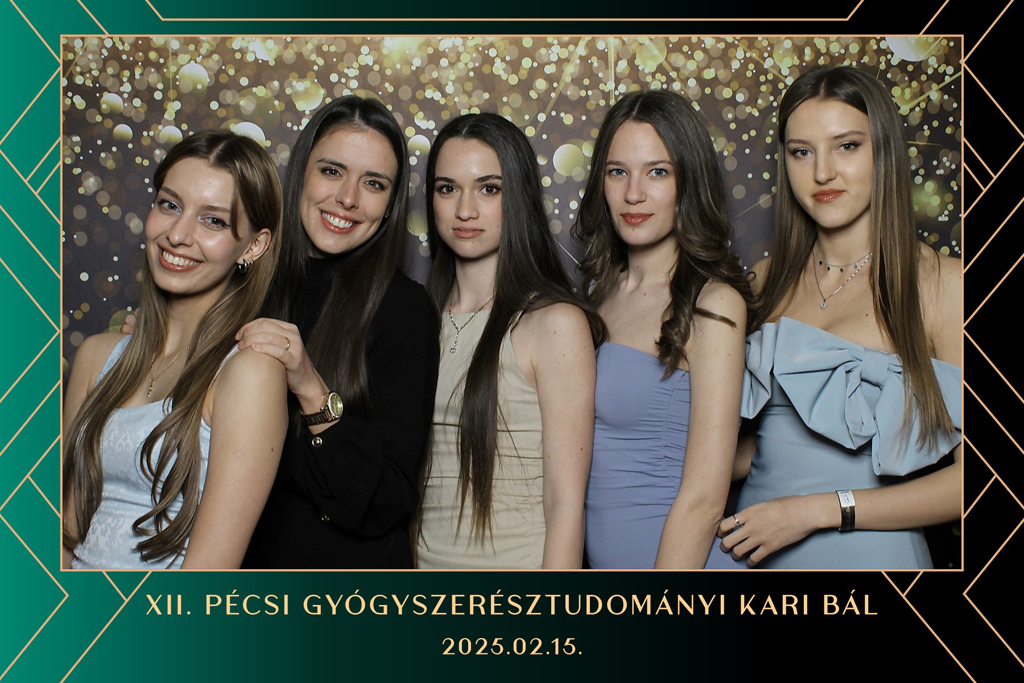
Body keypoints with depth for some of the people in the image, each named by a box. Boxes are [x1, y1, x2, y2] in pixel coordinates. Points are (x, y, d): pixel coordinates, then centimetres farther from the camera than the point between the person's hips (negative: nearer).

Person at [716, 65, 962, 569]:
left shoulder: (942, 285, -10)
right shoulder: (766, 280, 3)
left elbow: (967, 480, -12)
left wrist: (820, 509, -16)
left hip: (869, 551, -4)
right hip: (757, 550, 4)